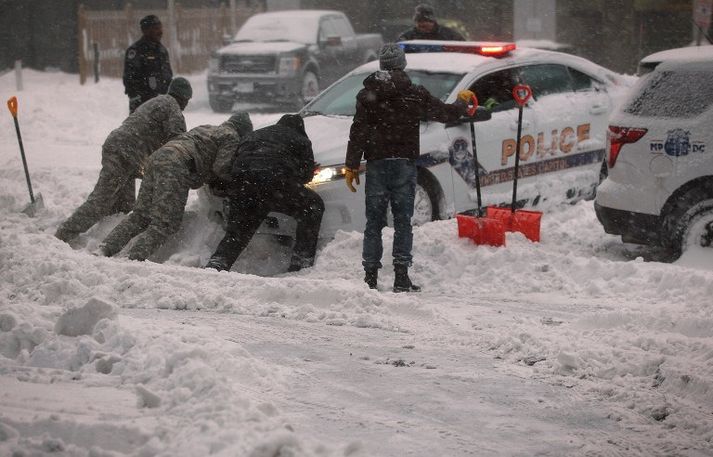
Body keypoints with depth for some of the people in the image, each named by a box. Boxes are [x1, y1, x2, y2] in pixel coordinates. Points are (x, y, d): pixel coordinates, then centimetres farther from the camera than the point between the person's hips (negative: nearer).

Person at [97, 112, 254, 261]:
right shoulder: (231, 137, 8)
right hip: (176, 166, -9)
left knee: (140, 216, 11)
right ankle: (134, 259, -25)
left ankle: (105, 249, 0)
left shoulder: (207, 129, 34)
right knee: (165, 224, -12)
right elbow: (221, 169, -4)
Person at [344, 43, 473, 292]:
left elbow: (357, 133, -1)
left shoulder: (367, 95, 2)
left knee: (374, 221, 5)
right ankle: (401, 277, -1)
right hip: (404, 163, 0)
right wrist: (462, 102, 31)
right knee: (402, 221, 3)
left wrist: (351, 166, 2)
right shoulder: (415, 94, 1)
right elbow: (445, 113, 10)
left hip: (377, 164, 1)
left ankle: (370, 276, 2)